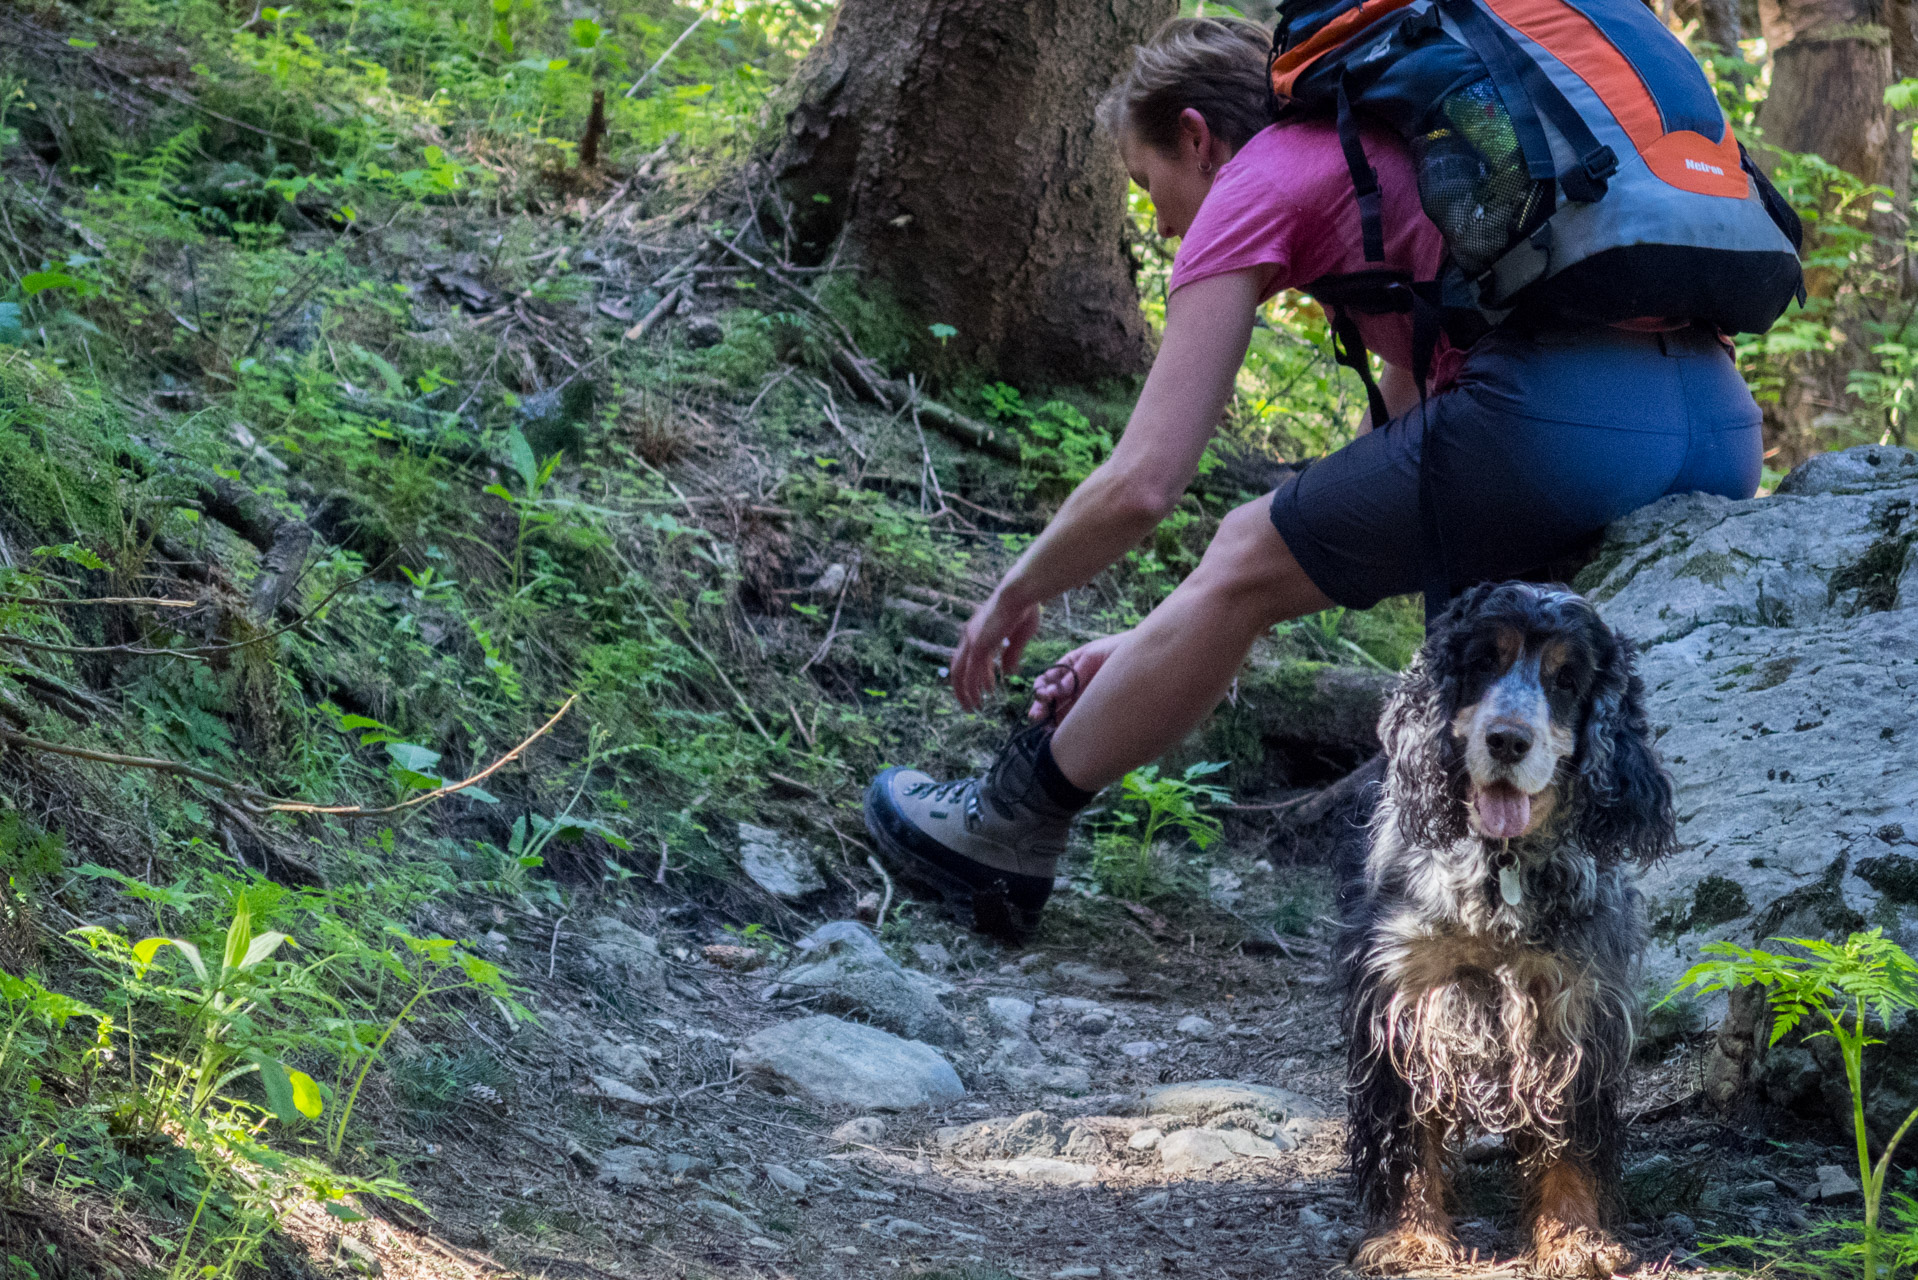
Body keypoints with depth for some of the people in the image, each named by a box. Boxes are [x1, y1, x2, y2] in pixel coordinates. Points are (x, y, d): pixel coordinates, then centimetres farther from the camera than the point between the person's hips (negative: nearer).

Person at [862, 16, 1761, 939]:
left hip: (1559, 409, -8)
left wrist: (1012, 599, 24)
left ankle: (1010, 828, 24)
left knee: (1242, 564, 12)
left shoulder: (1255, 187, 10)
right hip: (1723, 420, 8)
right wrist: (1171, 647, 38)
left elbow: (1140, 486, 5)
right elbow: (1395, 474, 36)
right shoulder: (1388, 155, 35)